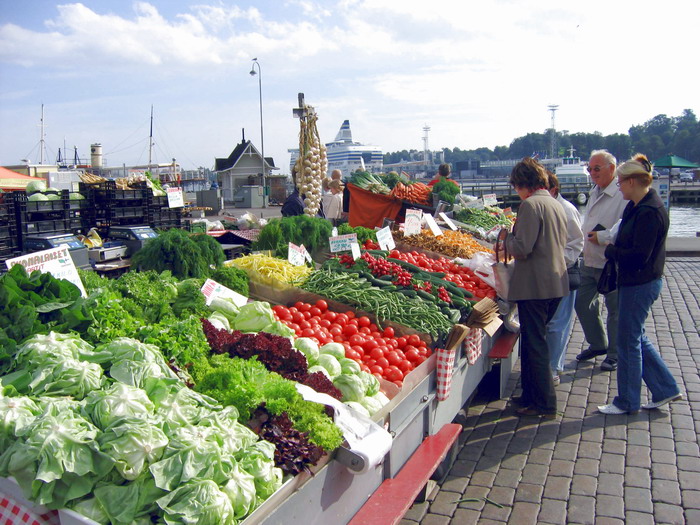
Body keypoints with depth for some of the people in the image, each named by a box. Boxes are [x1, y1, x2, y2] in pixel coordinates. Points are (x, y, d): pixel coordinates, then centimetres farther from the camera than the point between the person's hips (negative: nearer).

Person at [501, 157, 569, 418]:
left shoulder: (530, 205, -15)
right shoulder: (556, 204, 13)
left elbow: (521, 249, -21)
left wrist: (506, 236, -1)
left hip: (534, 286, -9)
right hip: (557, 281, 9)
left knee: (534, 344, 0)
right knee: (533, 340, 19)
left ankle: (545, 404, 8)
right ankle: (530, 395, 29)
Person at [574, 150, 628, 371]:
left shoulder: (624, 195, -16)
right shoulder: (594, 192, 14)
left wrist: (603, 237, -22)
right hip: (589, 262, 9)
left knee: (615, 310, 6)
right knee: (583, 304, 16)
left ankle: (615, 354, 21)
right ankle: (597, 344, 34)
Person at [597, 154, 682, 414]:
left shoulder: (650, 212, -22)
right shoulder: (637, 206, 9)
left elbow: (639, 256, -25)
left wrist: (610, 250, -10)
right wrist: (614, 249, 0)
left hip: (641, 284, -10)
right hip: (633, 282, 10)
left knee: (628, 342, 2)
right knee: (636, 338, 18)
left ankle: (627, 402, 16)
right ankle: (665, 389, 29)